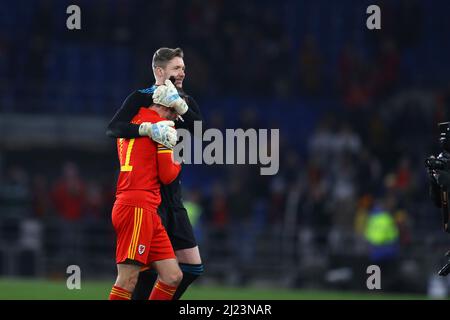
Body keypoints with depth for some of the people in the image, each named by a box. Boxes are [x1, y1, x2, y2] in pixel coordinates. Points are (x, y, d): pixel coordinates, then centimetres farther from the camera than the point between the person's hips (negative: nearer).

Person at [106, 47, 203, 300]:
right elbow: (113, 129, -21)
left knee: (193, 266, 5)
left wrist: (181, 107, -21)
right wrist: (149, 128, -36)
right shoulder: (141, 99, -6)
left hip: (172, 193, 7)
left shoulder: (186, 103, 12)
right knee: (149, 268, -11)